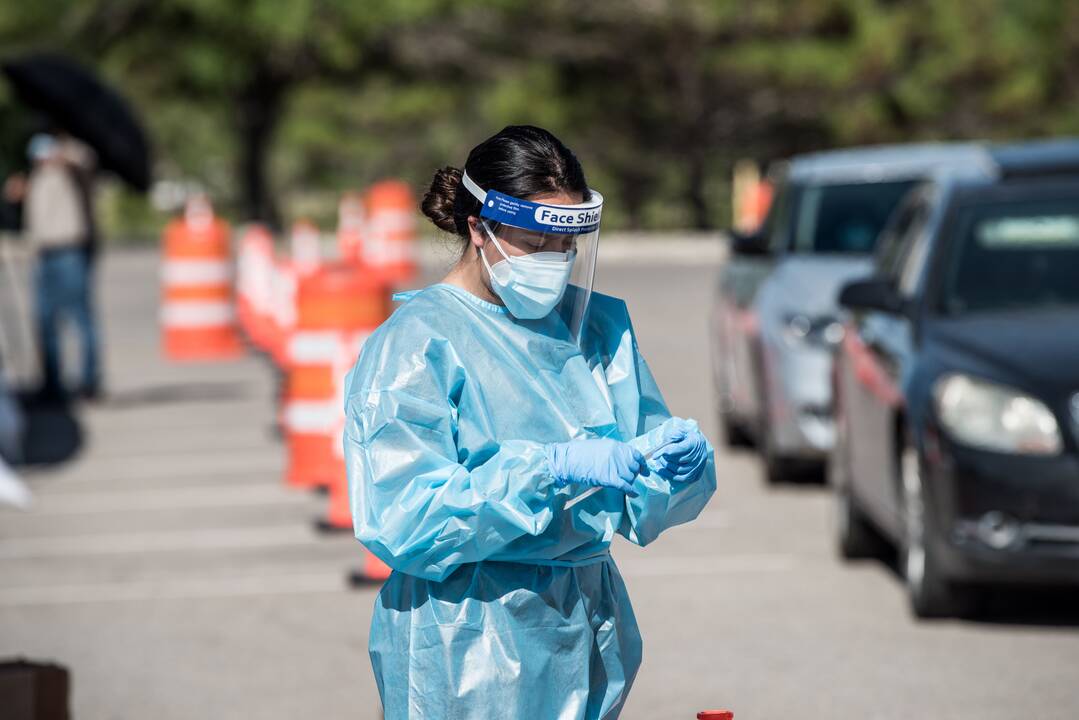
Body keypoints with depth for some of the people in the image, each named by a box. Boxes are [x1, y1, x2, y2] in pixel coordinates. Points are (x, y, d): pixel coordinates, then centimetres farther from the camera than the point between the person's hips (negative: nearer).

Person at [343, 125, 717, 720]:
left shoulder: (598, 324, 9)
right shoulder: (415, 343, -10)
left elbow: (643, 509, 10)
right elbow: (403, 525, -20)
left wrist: (676, 462, -13)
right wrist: (551, 469, -25)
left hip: (588, 635, 5)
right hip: (469, 648, -5)